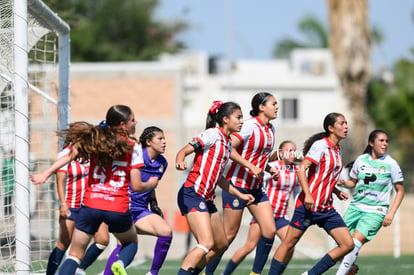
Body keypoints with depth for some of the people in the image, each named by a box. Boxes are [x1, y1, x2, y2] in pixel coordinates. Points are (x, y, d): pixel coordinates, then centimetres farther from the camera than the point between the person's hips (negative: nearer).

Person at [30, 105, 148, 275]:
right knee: (131, 242, 27)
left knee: (75, 254, 8)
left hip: (91, 205, 1)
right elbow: (136, 186, 0)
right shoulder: (133, 147, 1)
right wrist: (151, 184, 21)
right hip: (118, 209, -1)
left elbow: (70, 155, -9)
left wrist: (46, 174, -14)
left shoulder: (94, 138, 7)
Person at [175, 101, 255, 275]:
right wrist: (180, 161, -38)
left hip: (207, 199, 10)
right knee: (207, 243, -22)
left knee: (221, 245, 15)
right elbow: (184, 151, -15)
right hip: (193, 194, -10)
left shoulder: (228, 144, 18)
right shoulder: (213, 134, -7)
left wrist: (239, 195, 29)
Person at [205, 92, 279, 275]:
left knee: (270, 231, -3)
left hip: (256, 188, 8)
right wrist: (251, 166, -26)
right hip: (237, 184, -8)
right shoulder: (250, 126, -15)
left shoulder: (270, 129, 10)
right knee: (229, 235, -3)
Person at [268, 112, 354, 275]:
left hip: (327, 208, 8)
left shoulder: (337, 150, 15)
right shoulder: (321, 145, -10)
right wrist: (307, 194, -28)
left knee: (348, 245, -2)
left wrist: (336, 192, 11)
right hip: (308, 206, -8)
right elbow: (302, 168, -18)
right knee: (289, 243, -2)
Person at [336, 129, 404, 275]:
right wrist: (344, 183, -6)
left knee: (355, 242, -21)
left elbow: (400, 191, 2)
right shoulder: (361, 160, 4)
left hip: (376, 211, -4)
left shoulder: (391, 164, -5)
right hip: (356, 207, 4)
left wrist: (391, 213, -8)